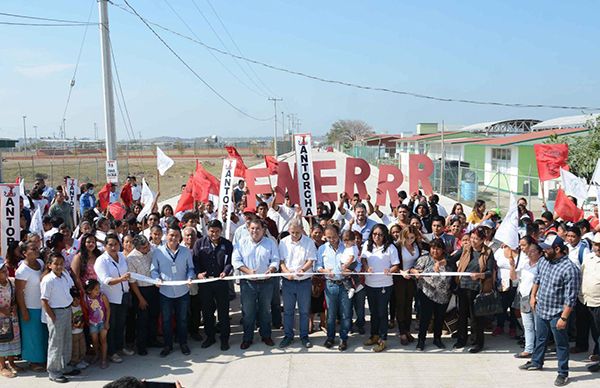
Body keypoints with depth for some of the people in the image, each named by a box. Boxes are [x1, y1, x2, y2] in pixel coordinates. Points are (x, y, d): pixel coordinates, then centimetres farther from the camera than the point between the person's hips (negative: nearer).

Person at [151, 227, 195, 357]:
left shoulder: (186, 251, -1)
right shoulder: (158, 251, -5)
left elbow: (190, 268, 6)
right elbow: (154, 269, 0)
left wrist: (190, 277, -13)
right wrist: (157, 278, -19)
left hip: (183, 292, 1)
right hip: (166, 292, -1)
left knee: (182, 319, 14)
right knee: (166, 320, 10)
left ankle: (183, 343, 30)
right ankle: (167, 345, 26)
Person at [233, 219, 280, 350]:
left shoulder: (270, 243, 2)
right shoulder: (241, 243, 0)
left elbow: (275, 260, 1)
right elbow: (236, 261, -4)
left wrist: (271, 269, -20)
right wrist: (248, 271, -18)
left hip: (266, 282, 1)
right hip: (248, 283, -1)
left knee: (265, 310, 12)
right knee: (248, 311, 4)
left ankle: (266, 335, 26)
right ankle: (247, 338, 17)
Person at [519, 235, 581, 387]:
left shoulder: (570, 269, -24)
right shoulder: (543, 261, -1)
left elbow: (570, 298, -22)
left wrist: (563, 318, -21)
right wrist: (533, 296, 18)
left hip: (556, 313, -7)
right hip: (541, 310, 7)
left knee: (561, 344, 9)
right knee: (540, 338, 24)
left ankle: (563, 373, 22)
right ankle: (536, 362, 43)